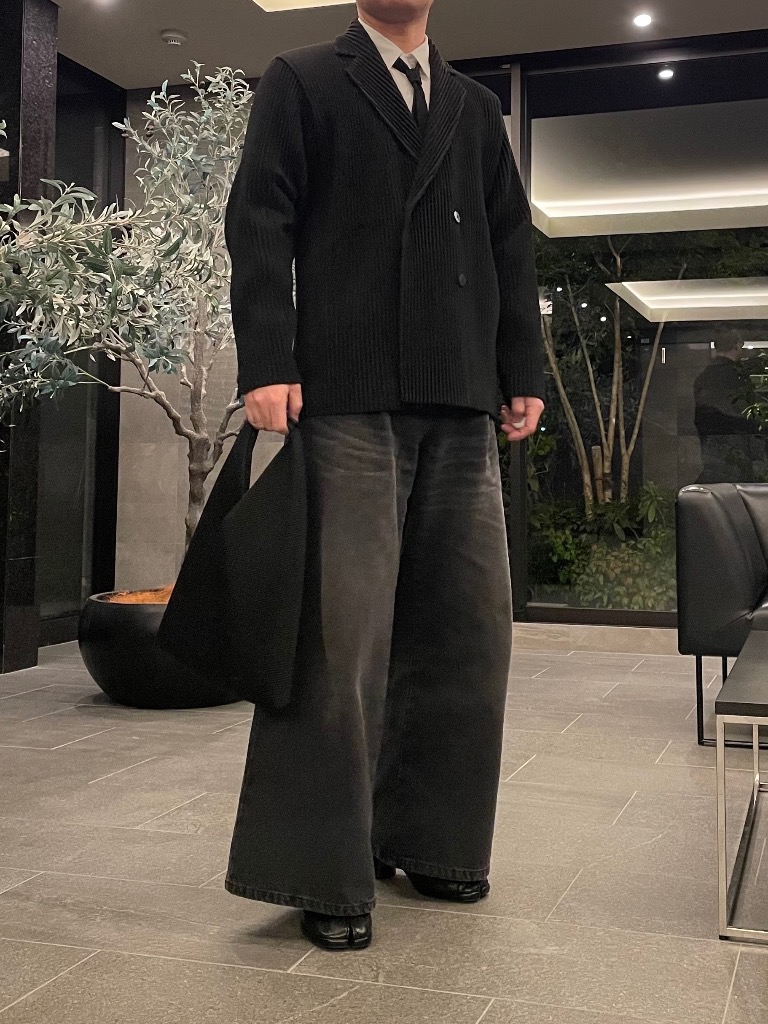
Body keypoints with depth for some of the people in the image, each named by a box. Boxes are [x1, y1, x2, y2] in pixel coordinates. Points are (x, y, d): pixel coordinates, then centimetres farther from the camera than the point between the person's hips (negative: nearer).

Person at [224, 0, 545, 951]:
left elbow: (511, 247, 19)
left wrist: (523, 373, 9)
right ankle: (325, 871, 3)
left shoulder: (475, 107, 23)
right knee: (343, 632, -8)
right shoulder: (301, 81, 11)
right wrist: (266, 363, -12)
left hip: (462, 407, 5)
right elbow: (258, 222, 0)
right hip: (350, 399, -5)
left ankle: (426, 838, 19)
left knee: (465, 630, 5)